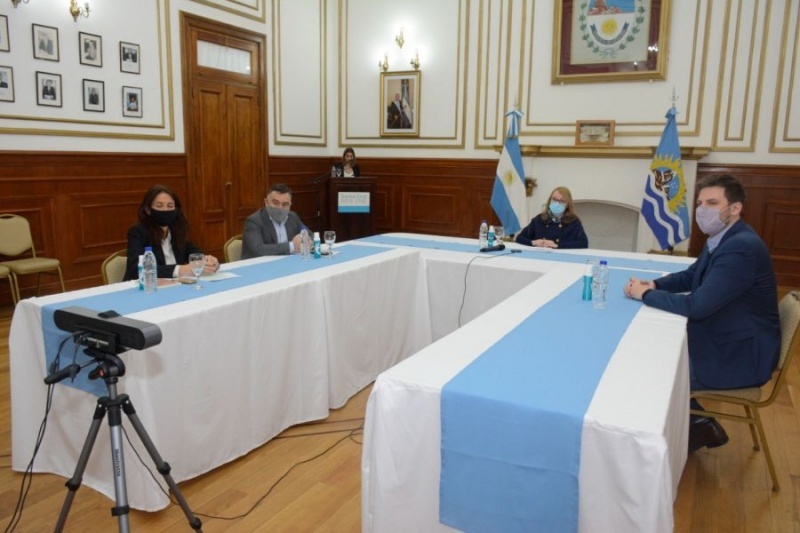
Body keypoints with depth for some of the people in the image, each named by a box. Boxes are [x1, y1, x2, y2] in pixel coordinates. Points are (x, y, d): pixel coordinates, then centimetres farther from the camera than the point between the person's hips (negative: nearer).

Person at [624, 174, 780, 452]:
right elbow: (690, 276, 19)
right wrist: (653, 285, -2)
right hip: (723, 341, 9)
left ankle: (698, 427, 21)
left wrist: (645, 294, -17)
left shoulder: (741, 247, -27)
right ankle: (698, 424, 23)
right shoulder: (722, 240, 5)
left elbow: (697, 306, -31)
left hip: (739, 356, -9)